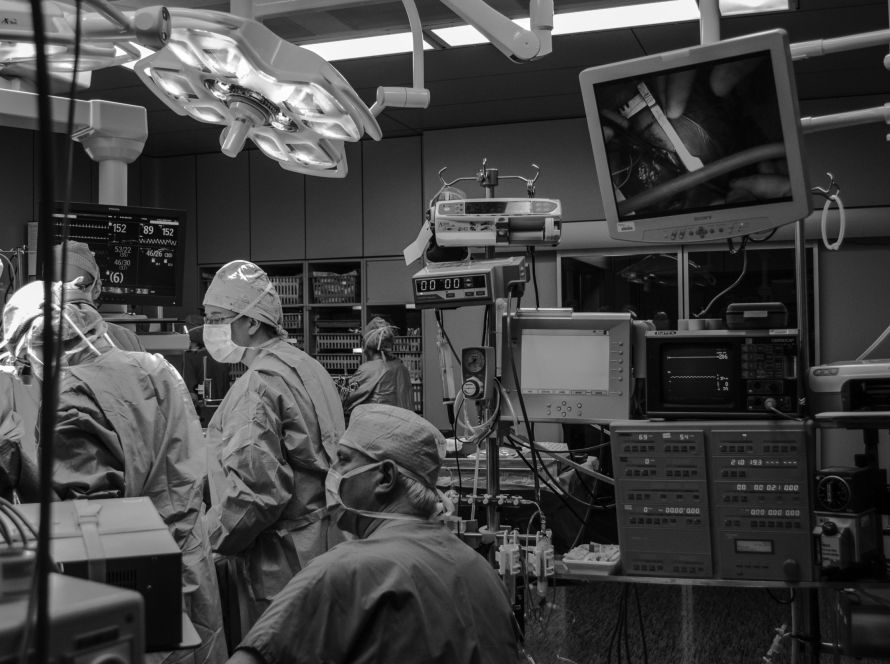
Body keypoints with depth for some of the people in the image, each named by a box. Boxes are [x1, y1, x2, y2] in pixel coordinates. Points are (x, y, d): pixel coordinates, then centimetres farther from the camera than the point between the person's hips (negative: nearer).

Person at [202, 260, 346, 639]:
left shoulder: (258, 386, -17)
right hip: (322, 547, 9)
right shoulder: (306, 367, 12)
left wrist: (207, 542, -12)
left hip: (281, 564, -9)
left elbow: (256, 488, -25)